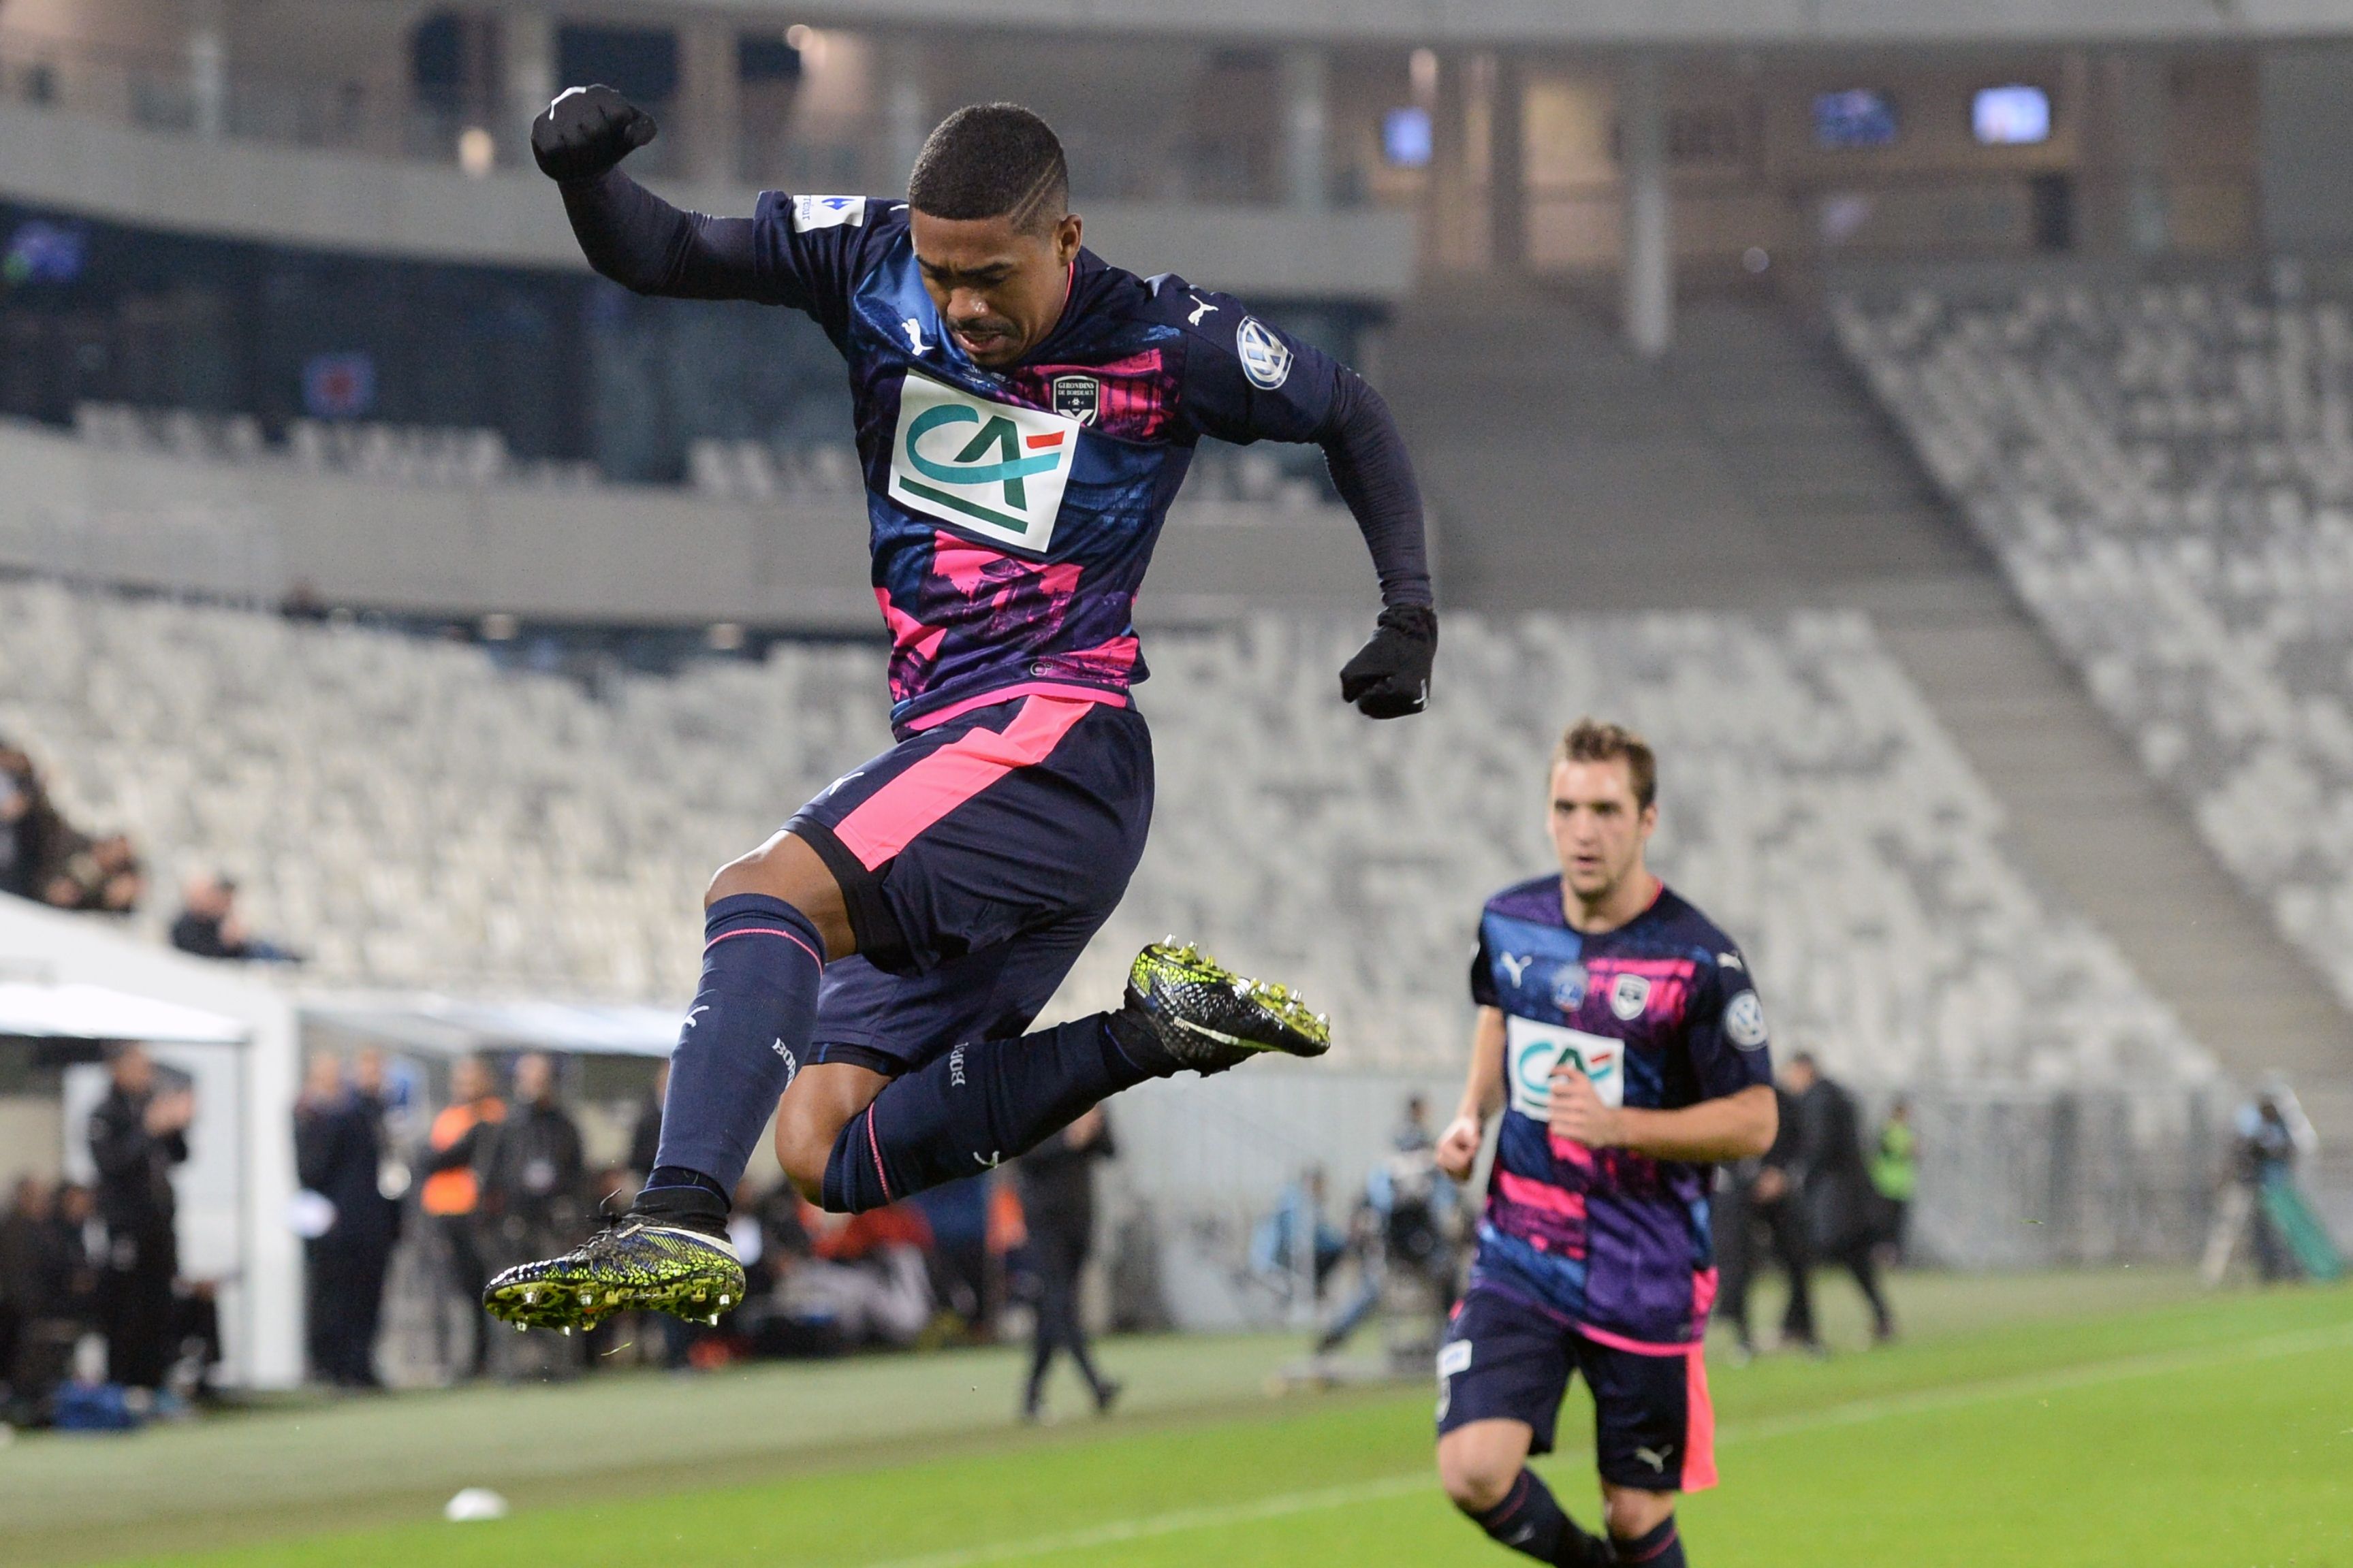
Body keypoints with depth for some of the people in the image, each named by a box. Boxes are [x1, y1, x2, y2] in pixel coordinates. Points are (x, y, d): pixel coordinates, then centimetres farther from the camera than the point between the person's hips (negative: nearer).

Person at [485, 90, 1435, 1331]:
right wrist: (581, 170, -15)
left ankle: (682, 1222, -46)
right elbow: (659, 258, 7)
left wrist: (1410, 611, 3)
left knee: (763, 894, -31)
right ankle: (1156, 1037, 6)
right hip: (944, 752, 7)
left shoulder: (1163, 344, -1)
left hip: (1055, 746, -7)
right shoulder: (872, 263, 7)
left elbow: (1348, 415, 14)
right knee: (830, 1157, 0)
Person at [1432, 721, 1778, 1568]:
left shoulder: (1697, 960, -14)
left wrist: (1617, 1125, -23)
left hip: (1645, 1285, -3)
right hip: (1518, 1265, 3)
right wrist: (1473, 1113, 8)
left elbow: (1754, 1121, -10)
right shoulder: (1509, 922, 2)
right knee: (1474, 1471, -15)